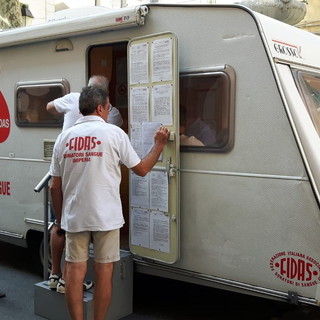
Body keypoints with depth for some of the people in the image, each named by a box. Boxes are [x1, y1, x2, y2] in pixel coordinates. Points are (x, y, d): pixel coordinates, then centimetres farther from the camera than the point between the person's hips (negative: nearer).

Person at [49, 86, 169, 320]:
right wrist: (159, 144, 17)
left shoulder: (64, 137, 6)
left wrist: (60, 218, 19)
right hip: (105, 215, -3)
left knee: (75, 270, 9)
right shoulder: (114, 133, -4)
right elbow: (142, 169, 4)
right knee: (104, 271, 8)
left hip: (74, 216, 3)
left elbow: (55, 187, 7)